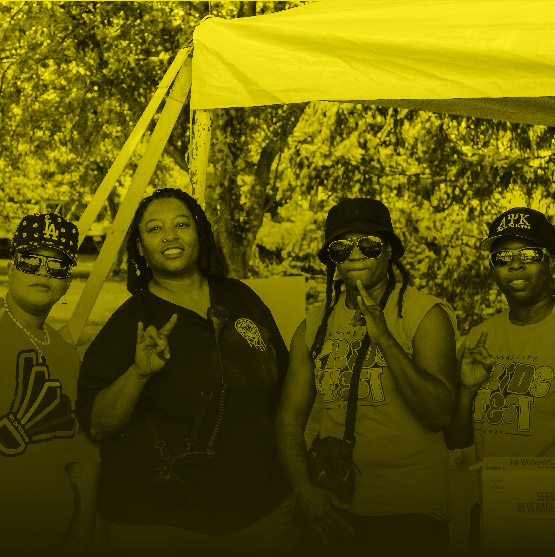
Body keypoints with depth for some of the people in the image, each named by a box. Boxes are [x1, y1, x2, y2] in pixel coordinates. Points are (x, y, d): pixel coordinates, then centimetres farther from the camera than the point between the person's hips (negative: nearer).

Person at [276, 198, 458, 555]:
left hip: (410, 511, -3)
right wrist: (305, 490, -8)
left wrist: (384, 338, -25)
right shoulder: (315, 324, 4)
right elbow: (290, 419, 6)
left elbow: (439, 415, -19)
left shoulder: (426, 315, -8)